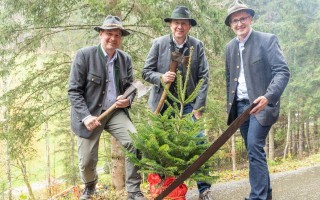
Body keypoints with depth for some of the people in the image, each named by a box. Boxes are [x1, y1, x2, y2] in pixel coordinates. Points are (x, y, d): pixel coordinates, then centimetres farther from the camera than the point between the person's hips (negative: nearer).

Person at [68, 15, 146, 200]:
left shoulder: (126, 59, 2)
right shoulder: (84, 55, -11)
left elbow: (130, 86, 12)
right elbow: (74, 90, -12)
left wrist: (128, 100, -12)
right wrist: (85, 116, -23)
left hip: (116, 111, 3)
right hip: (90, 114, -3)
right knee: (87, 162, 3)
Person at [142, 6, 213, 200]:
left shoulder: (198, 45, -2)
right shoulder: (159, 43, -3)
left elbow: (203, 77, -3)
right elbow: (146, 71, 1)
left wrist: (199, 107, -8)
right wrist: (161, 77, -20)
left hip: (188, 103, 0)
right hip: (163, 103, 0)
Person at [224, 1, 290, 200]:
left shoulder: (268, 40, -7)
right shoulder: (230, 47, 11)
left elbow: (283, 71, -15)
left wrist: (268, 97, -29)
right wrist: (230, 106, 15)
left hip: (260, 104, -6)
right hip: (240, 105, 6)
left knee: (254, 147, -17)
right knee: (254, 151, 11)